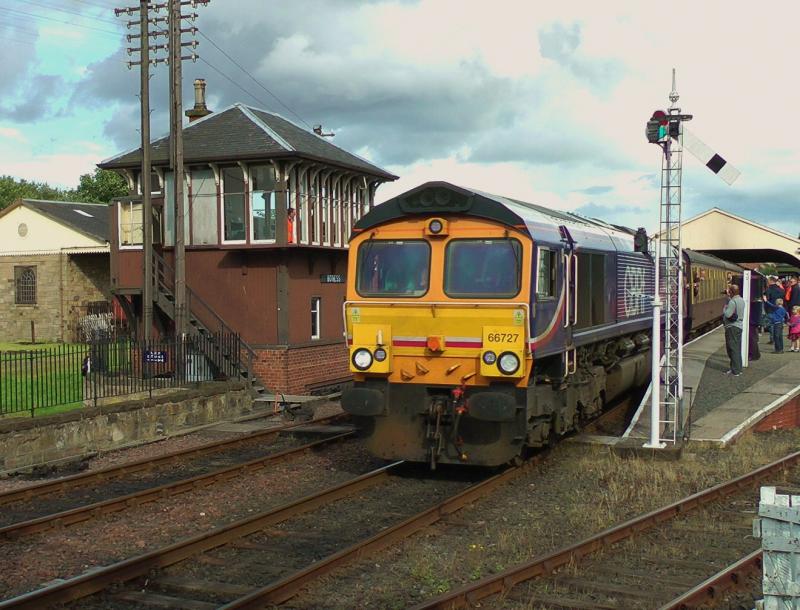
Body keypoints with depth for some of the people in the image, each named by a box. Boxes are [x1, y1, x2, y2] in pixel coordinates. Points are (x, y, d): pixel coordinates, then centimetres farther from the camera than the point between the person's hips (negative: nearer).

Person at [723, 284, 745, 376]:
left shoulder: (732, 302, -20)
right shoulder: (741, 300, 10)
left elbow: (727, 314, -25)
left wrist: (724, 308, -4)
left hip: (732, 327, -9)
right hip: (740, 326, 9)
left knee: (733, 349, -4)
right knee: (738, 349, 15)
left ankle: (735, 371, -3)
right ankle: (738, 368, 22)